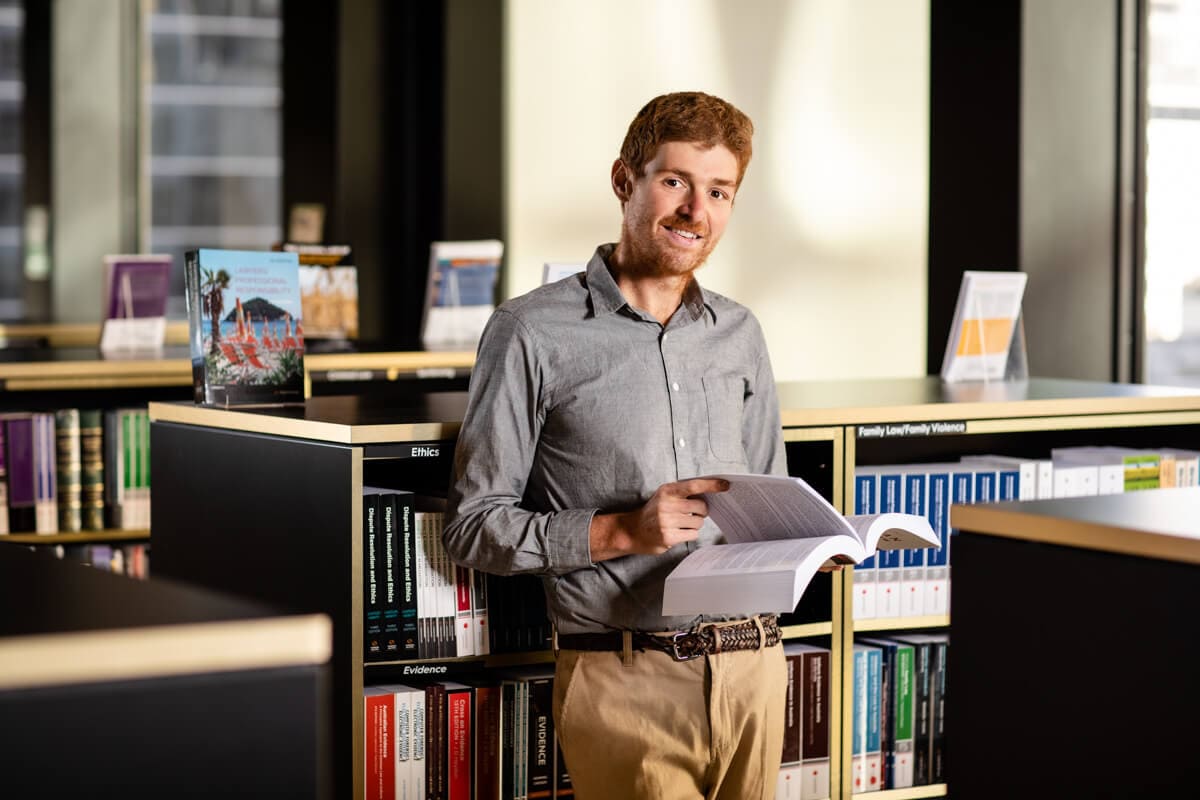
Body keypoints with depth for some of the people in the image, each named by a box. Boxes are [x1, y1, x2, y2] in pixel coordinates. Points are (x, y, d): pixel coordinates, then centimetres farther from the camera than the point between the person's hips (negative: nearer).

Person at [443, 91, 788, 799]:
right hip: (624, 680, -5)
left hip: (753, 667, 5)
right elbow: (474, 527, -5)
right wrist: (623, 531, -15)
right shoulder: (534, 333, -3)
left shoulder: (739, 334, 14)